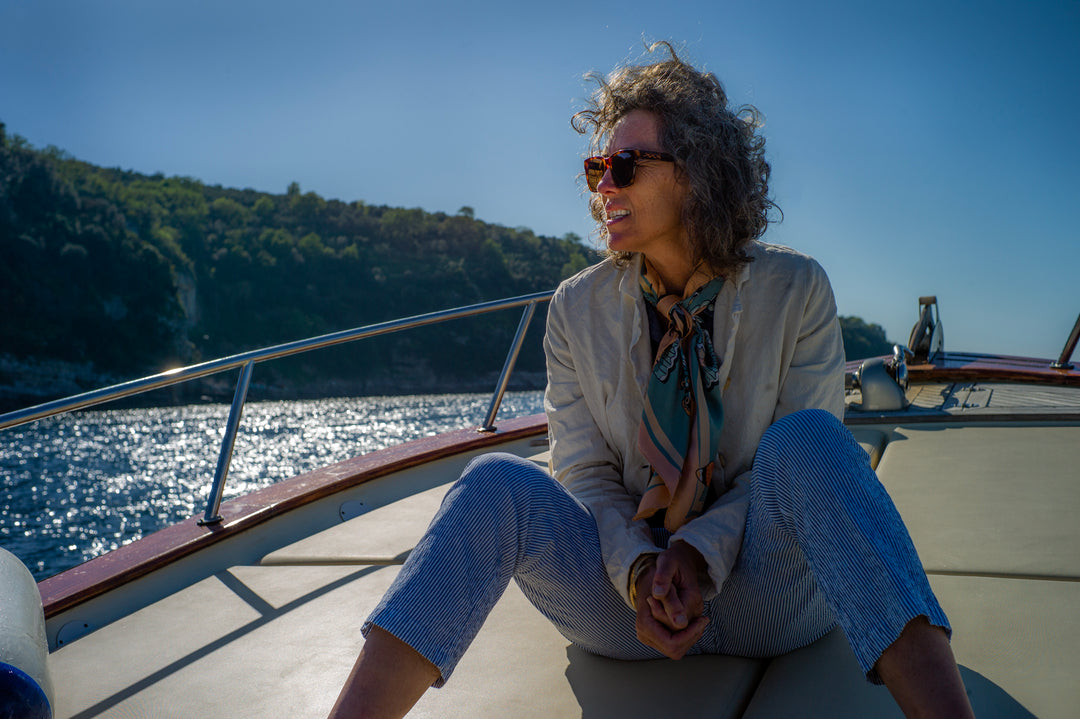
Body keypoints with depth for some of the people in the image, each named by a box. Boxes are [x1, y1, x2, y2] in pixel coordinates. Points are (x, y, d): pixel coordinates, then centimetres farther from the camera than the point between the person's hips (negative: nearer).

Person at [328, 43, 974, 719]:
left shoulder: (795, 290, -5)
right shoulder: (578, 309, 0)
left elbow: (804, 464, -6)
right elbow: (586, 475, -1)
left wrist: (701, 550, -20)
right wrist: (640, 570, -20)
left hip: (767, 596, -1)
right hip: (627, 589, 2)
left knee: (809, 439, -32)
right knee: (496, 482, -26)